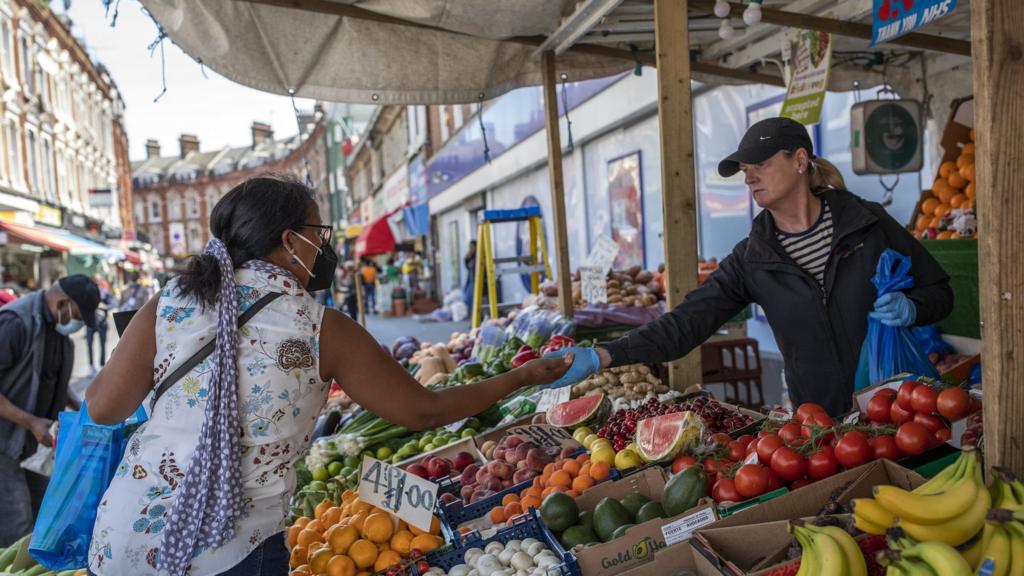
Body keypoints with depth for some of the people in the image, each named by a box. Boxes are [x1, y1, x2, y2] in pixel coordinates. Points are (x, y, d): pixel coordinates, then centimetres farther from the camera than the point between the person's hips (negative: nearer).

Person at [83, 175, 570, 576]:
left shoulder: (169, 304, -3)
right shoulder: (322, 329, -10)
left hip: (124, 530, 4)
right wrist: (519, 378, 6)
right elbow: (424, 411, -6)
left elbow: (103, 408, 1)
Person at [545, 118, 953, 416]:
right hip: (821, 422, 1)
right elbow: (686, 322, -13)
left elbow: (939, 290, 5)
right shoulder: (752, 259, -4)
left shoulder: (868, 223, -6)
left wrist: (909, 308, -19)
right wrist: (601, 357, -24)